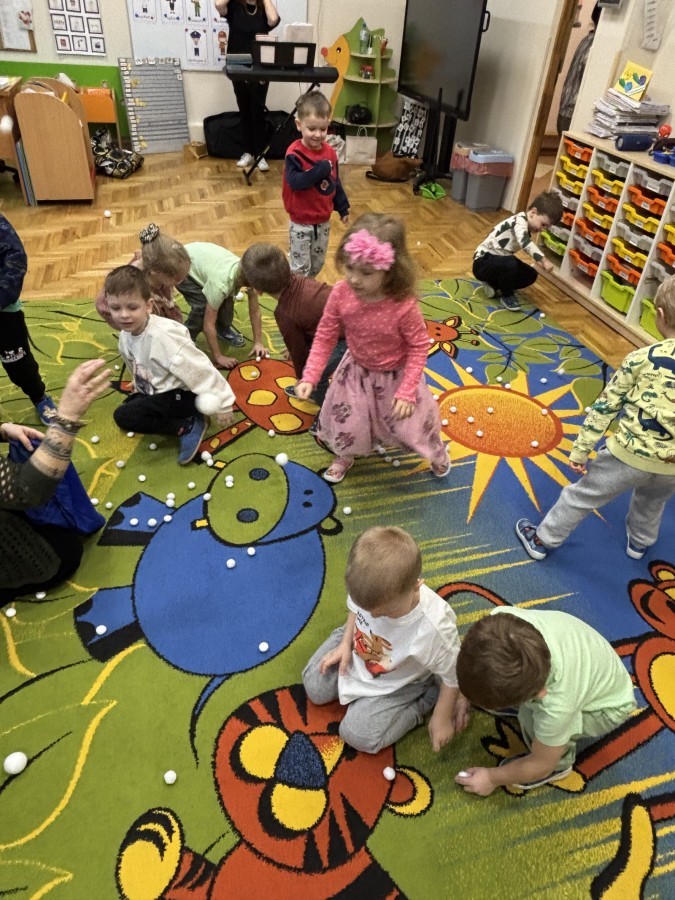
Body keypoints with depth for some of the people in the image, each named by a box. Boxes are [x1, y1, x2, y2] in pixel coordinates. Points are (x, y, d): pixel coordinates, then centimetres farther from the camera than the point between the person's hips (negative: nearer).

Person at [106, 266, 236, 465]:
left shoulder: (162, 336, -30)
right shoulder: (126, 335, -3)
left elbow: (198, 369, -27)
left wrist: (222, 403, -22)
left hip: (183, 394, -10)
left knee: (124, 416, -17)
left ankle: (189, 426, -14)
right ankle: (181, 418, 5)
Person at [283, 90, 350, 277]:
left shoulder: (329, 152, 2)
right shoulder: (295, 153, -17)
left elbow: (336, 183, 11)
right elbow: (295, 182, -29)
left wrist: (343, 208, 14)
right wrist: (320, 170, -31)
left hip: (324, 221, 6)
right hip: (301, 222, -6)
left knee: (317, 263, 18)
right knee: (300, 266, 1)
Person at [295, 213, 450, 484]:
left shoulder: (403, 305, -35)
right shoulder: (341, 294, -26)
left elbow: (418, 347, -21)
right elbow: (325, 337, -14)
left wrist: (407, 391, -21)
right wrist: (310, 376, -20)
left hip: (396, 375, -3)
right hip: (356, 370, 3)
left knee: (409, 420, 17)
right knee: (345, 421, 18)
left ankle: (436, 451, 54)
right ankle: (345, 456, 55)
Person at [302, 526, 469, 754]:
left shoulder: (435, 627, -43)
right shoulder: (369, 590, -32)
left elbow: (453, 675, -22)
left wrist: (441, 717, -11)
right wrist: (346, 644, -8)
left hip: (397, 683, -4)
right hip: (357, 654, 5)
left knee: (358, 735, -7)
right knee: (314, 688, 11)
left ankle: (429, 697, 5)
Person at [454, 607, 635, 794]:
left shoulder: (557, 706, -44)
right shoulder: (502, 620, -37)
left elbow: (541, 765, -21)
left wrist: (492, 778, -6)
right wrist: (466, 694, -2)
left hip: (608, 706, -4)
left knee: (533, 720, -28)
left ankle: (560, 764, 3)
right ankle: (524, 704, 19)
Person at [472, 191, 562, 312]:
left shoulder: (527, 228, 8)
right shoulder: (520, 220, -22)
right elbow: (524, 242, -41)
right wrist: (543, 260, -46)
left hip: (499, 261, 10)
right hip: (483, 262, -10)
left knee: (531, 275, 4)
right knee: (510, 263, -37)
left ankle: (494, 284, 8)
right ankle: (507, 296, -12)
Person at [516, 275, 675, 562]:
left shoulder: (642, 358, -15)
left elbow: (606, 405, -11)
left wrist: (581, 449, -4)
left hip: (629, 453, -4)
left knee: (581, 496, 15)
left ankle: (542, 541, 30)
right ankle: (639, 542, 59)